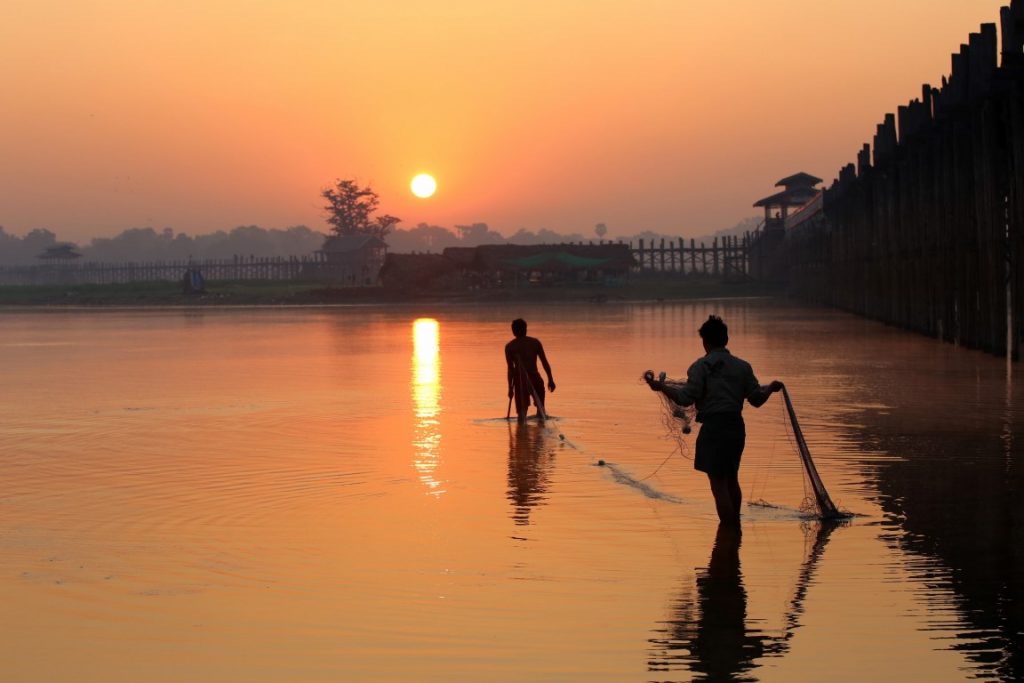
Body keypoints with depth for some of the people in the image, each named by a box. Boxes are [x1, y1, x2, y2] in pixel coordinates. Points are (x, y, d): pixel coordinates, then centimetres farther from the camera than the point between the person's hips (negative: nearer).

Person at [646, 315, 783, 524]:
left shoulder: (701, 366, -6)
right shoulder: (742, 366, 8)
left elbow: (686, 398, -13)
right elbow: (757, 399, 9)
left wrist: (661, 387, -5)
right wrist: (771, 388, 28)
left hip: (713, 428, -6)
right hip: (736, 427, 6)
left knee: (718, 484, -2)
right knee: (731, 480, 22)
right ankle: (735, 526, 34)